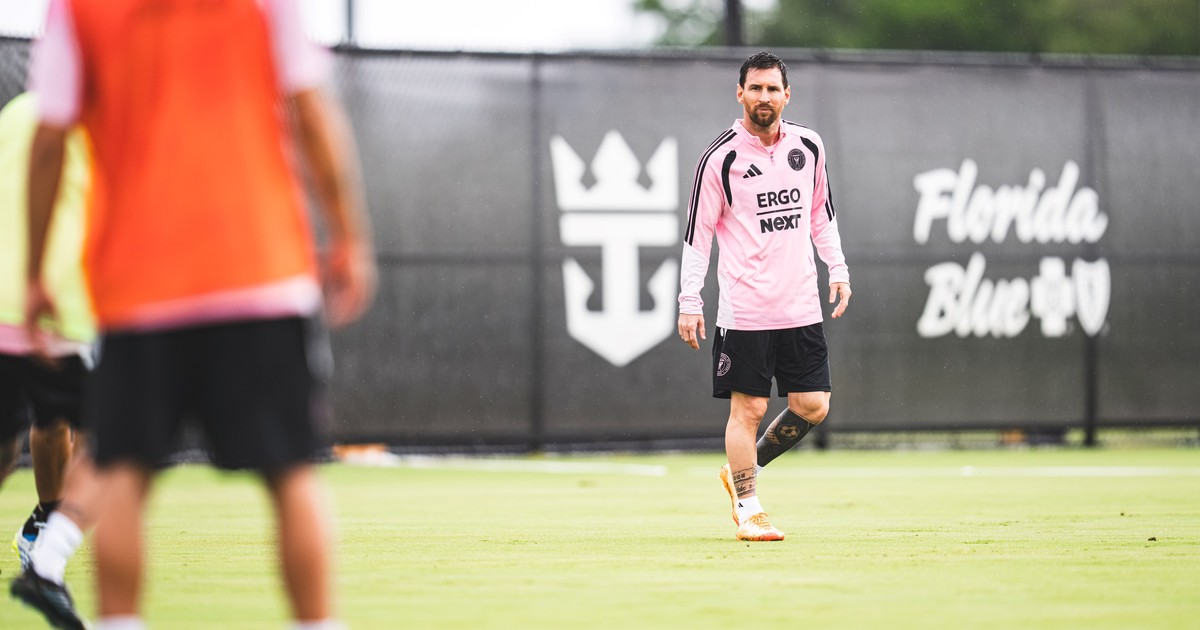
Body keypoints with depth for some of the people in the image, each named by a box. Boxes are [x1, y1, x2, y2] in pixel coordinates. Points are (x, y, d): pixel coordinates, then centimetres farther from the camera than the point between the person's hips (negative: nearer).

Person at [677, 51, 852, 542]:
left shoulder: (808, 147, 7)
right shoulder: (720, 157, -7)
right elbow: (697, 233, -4)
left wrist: (838, 270, 11)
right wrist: (689, 303, -7)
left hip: (801, 308, 5)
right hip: (744, 311, -5)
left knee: (813, 407, 2)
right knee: (748, 408, -3)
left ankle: (742, 472, 22)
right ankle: (749, 510, 8)